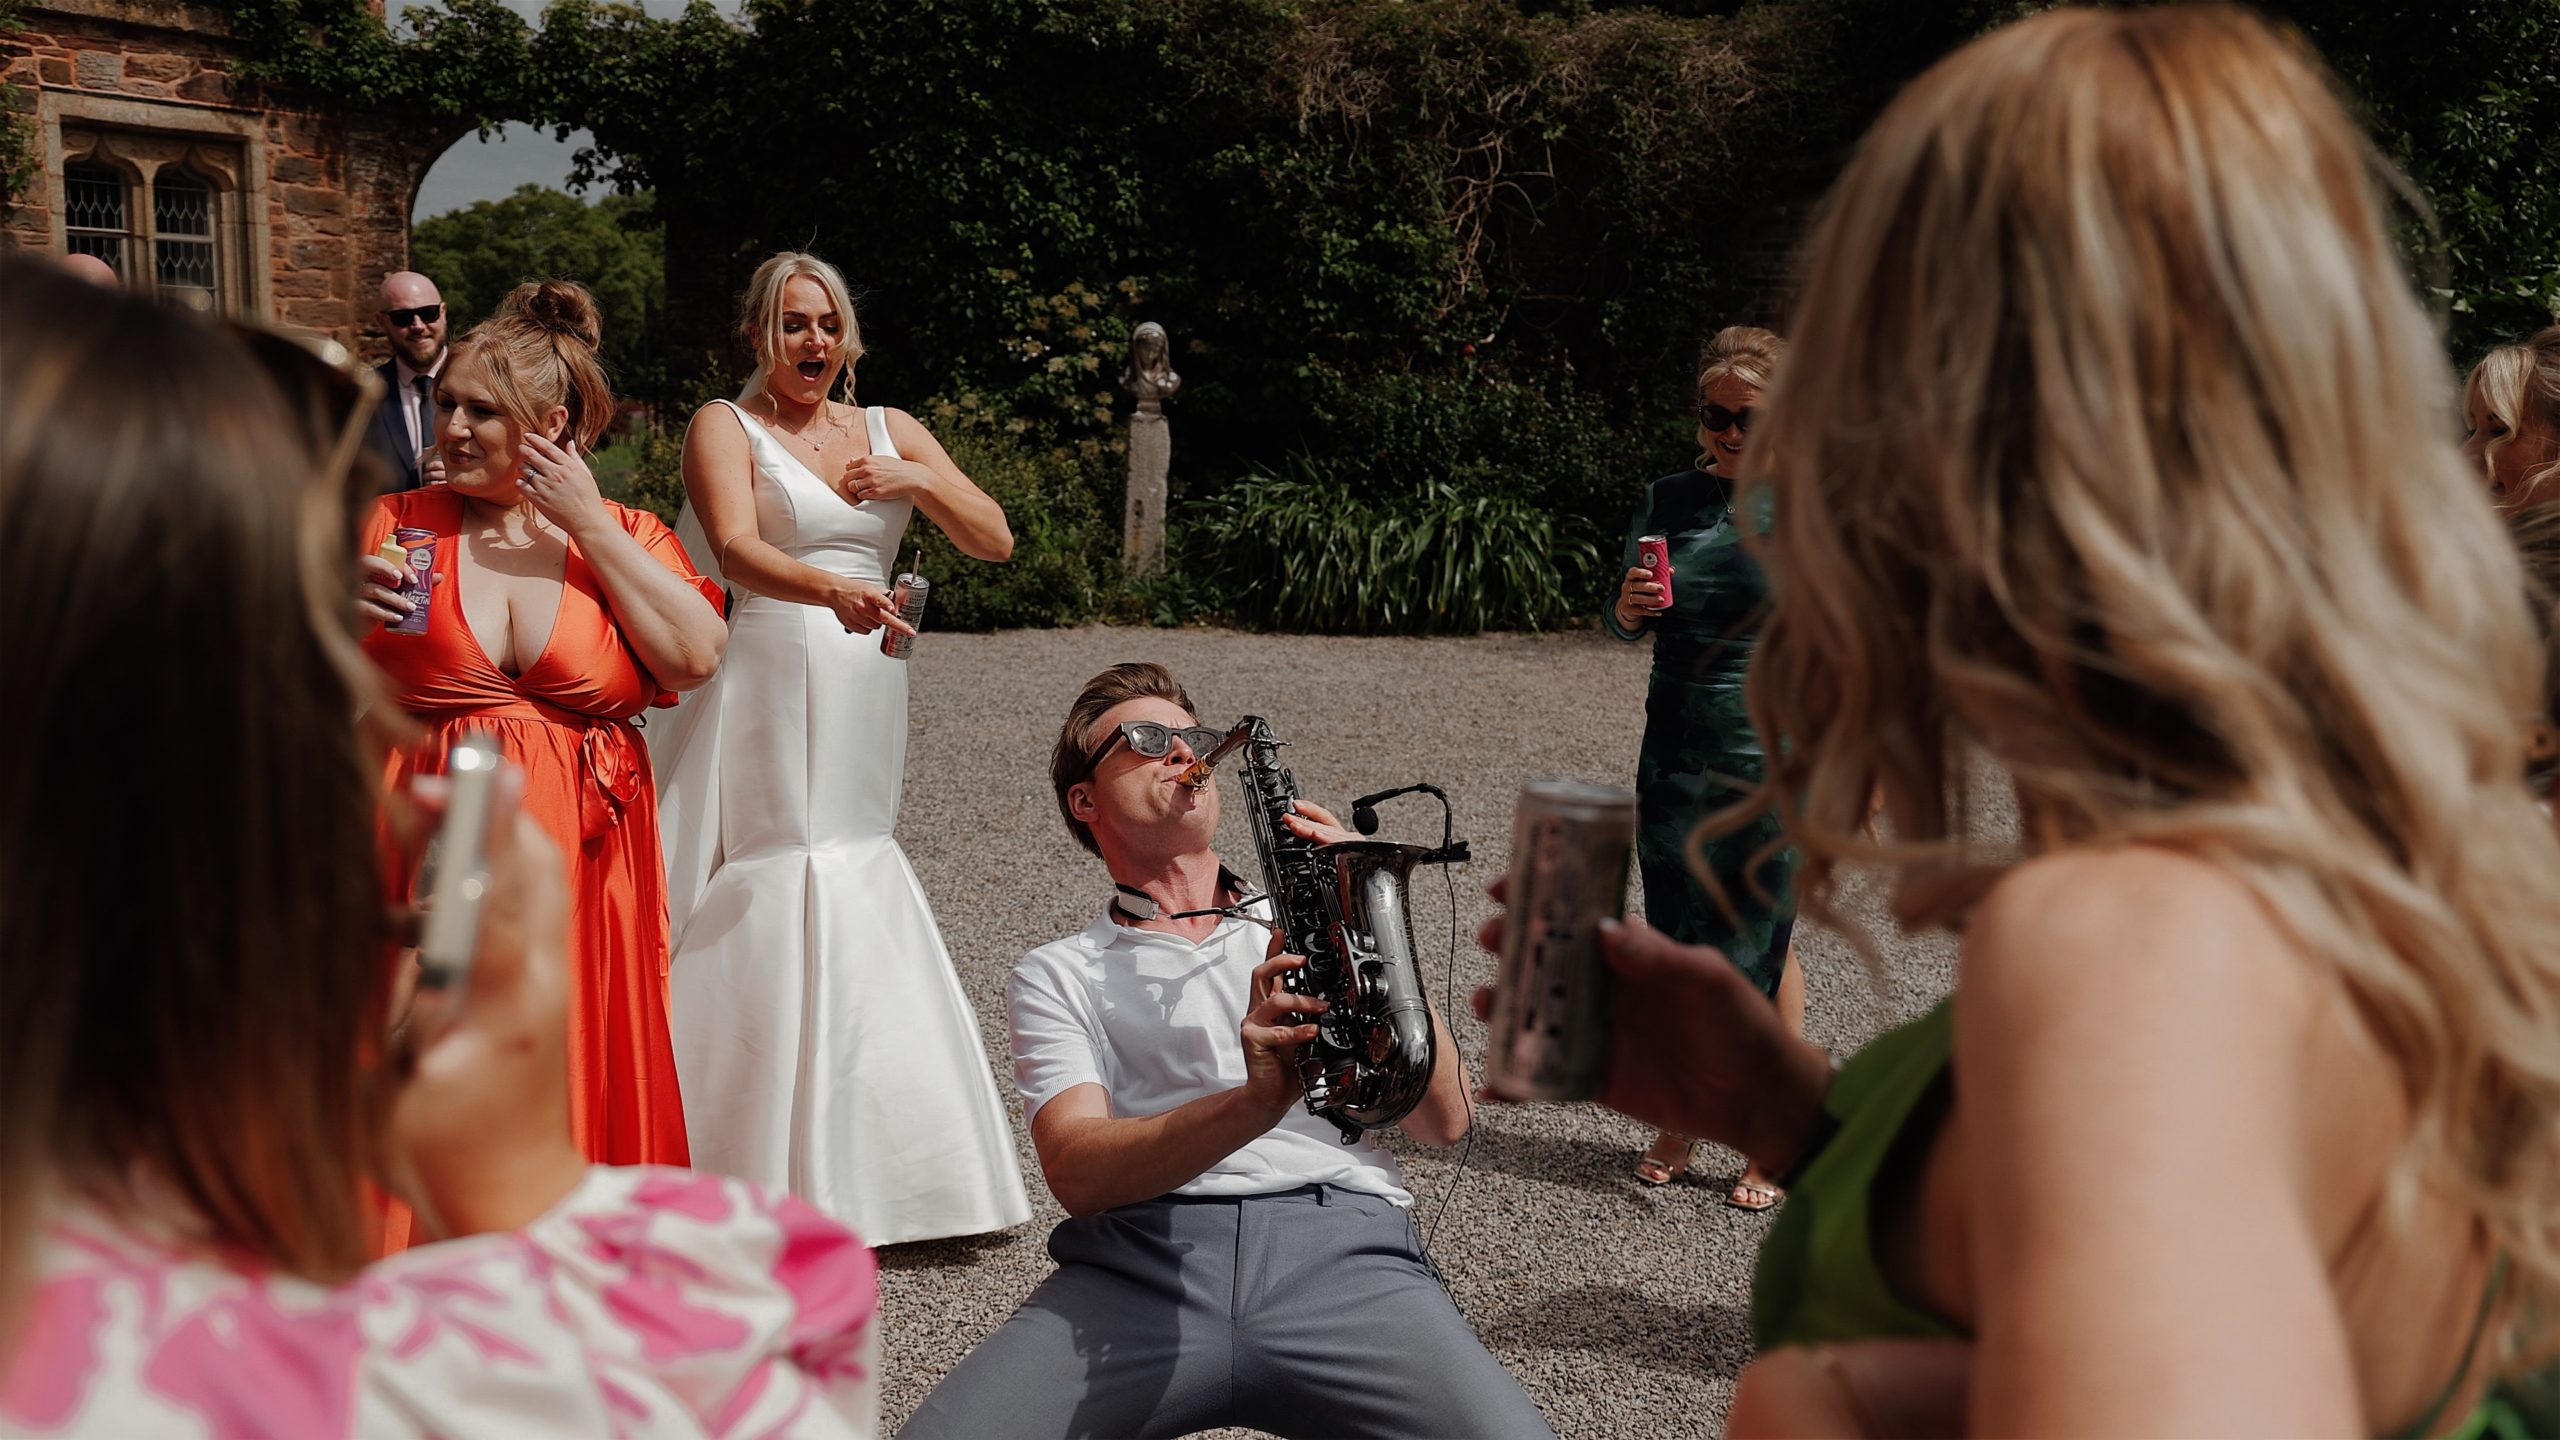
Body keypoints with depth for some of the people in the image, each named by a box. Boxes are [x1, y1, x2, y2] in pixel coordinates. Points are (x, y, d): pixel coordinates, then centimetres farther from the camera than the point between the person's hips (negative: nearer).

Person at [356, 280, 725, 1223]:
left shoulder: (625, 537, 6)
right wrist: (340, 605, -13)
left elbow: (696, 657, -12)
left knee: (577, 1073, 6)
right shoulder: (398, 525, 6)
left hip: (580, 861, 0)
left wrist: (589, 525, -8)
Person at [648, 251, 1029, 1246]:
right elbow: (737, 550, -19)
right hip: (760, 690, -5)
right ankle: (751, 1176, 2)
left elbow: (996, 541, 12)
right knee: (753, 911, -7)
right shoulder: (727, 426, 0)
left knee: (857, 917, 7)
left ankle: (852, 1171, 17)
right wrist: (832, 587, -37)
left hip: (860, 705, 5)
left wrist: (915, 481, -4)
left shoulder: (891, 430, 15)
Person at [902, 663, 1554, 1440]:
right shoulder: (1057, 974, 18)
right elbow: (1078, 1173, -2)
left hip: (1343, 1244, 1)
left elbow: (1444, 1121, 12)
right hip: (1136, 1264, 0)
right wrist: (1255, 1101, -20)